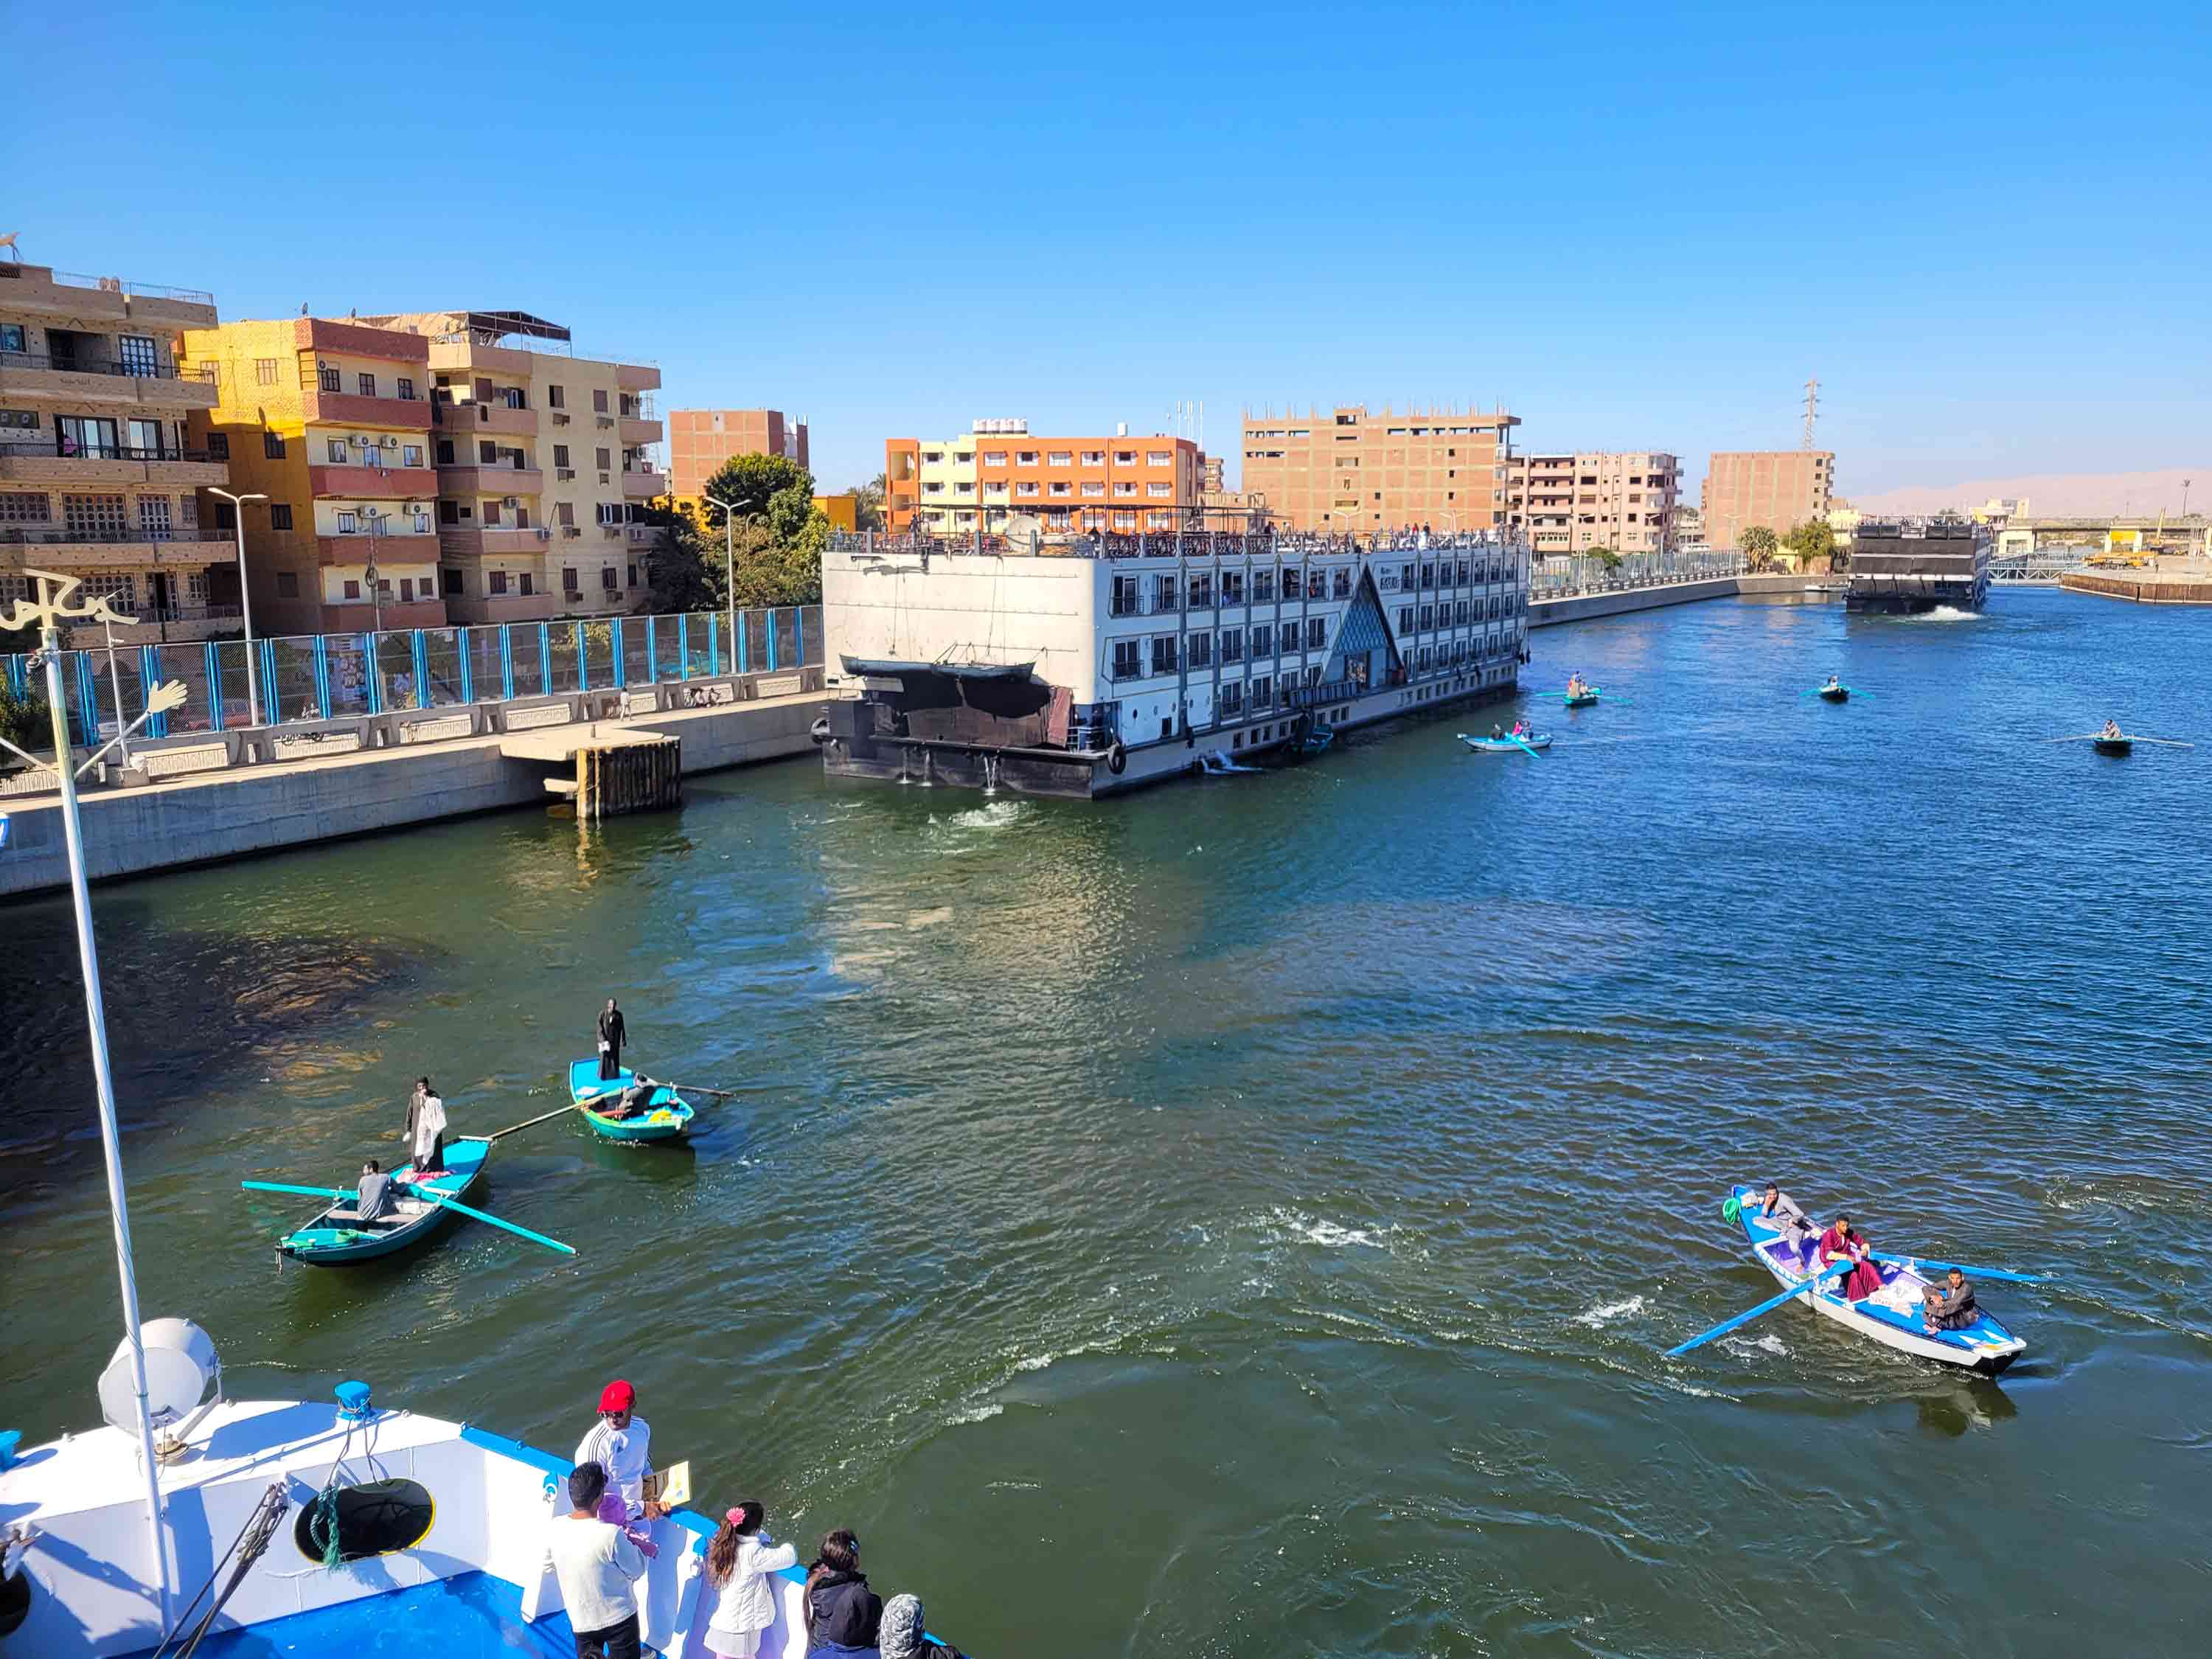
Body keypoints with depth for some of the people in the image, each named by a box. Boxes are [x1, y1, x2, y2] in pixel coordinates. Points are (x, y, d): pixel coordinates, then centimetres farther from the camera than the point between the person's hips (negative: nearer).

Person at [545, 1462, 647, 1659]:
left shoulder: (555, 1528, -12)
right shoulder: (611, 1535, -27)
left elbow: (549, 1565, 8)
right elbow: (637, 1571, -10)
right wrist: (631, 1544, 7)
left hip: (580, 1621, 4)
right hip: (619, 1618, -4)